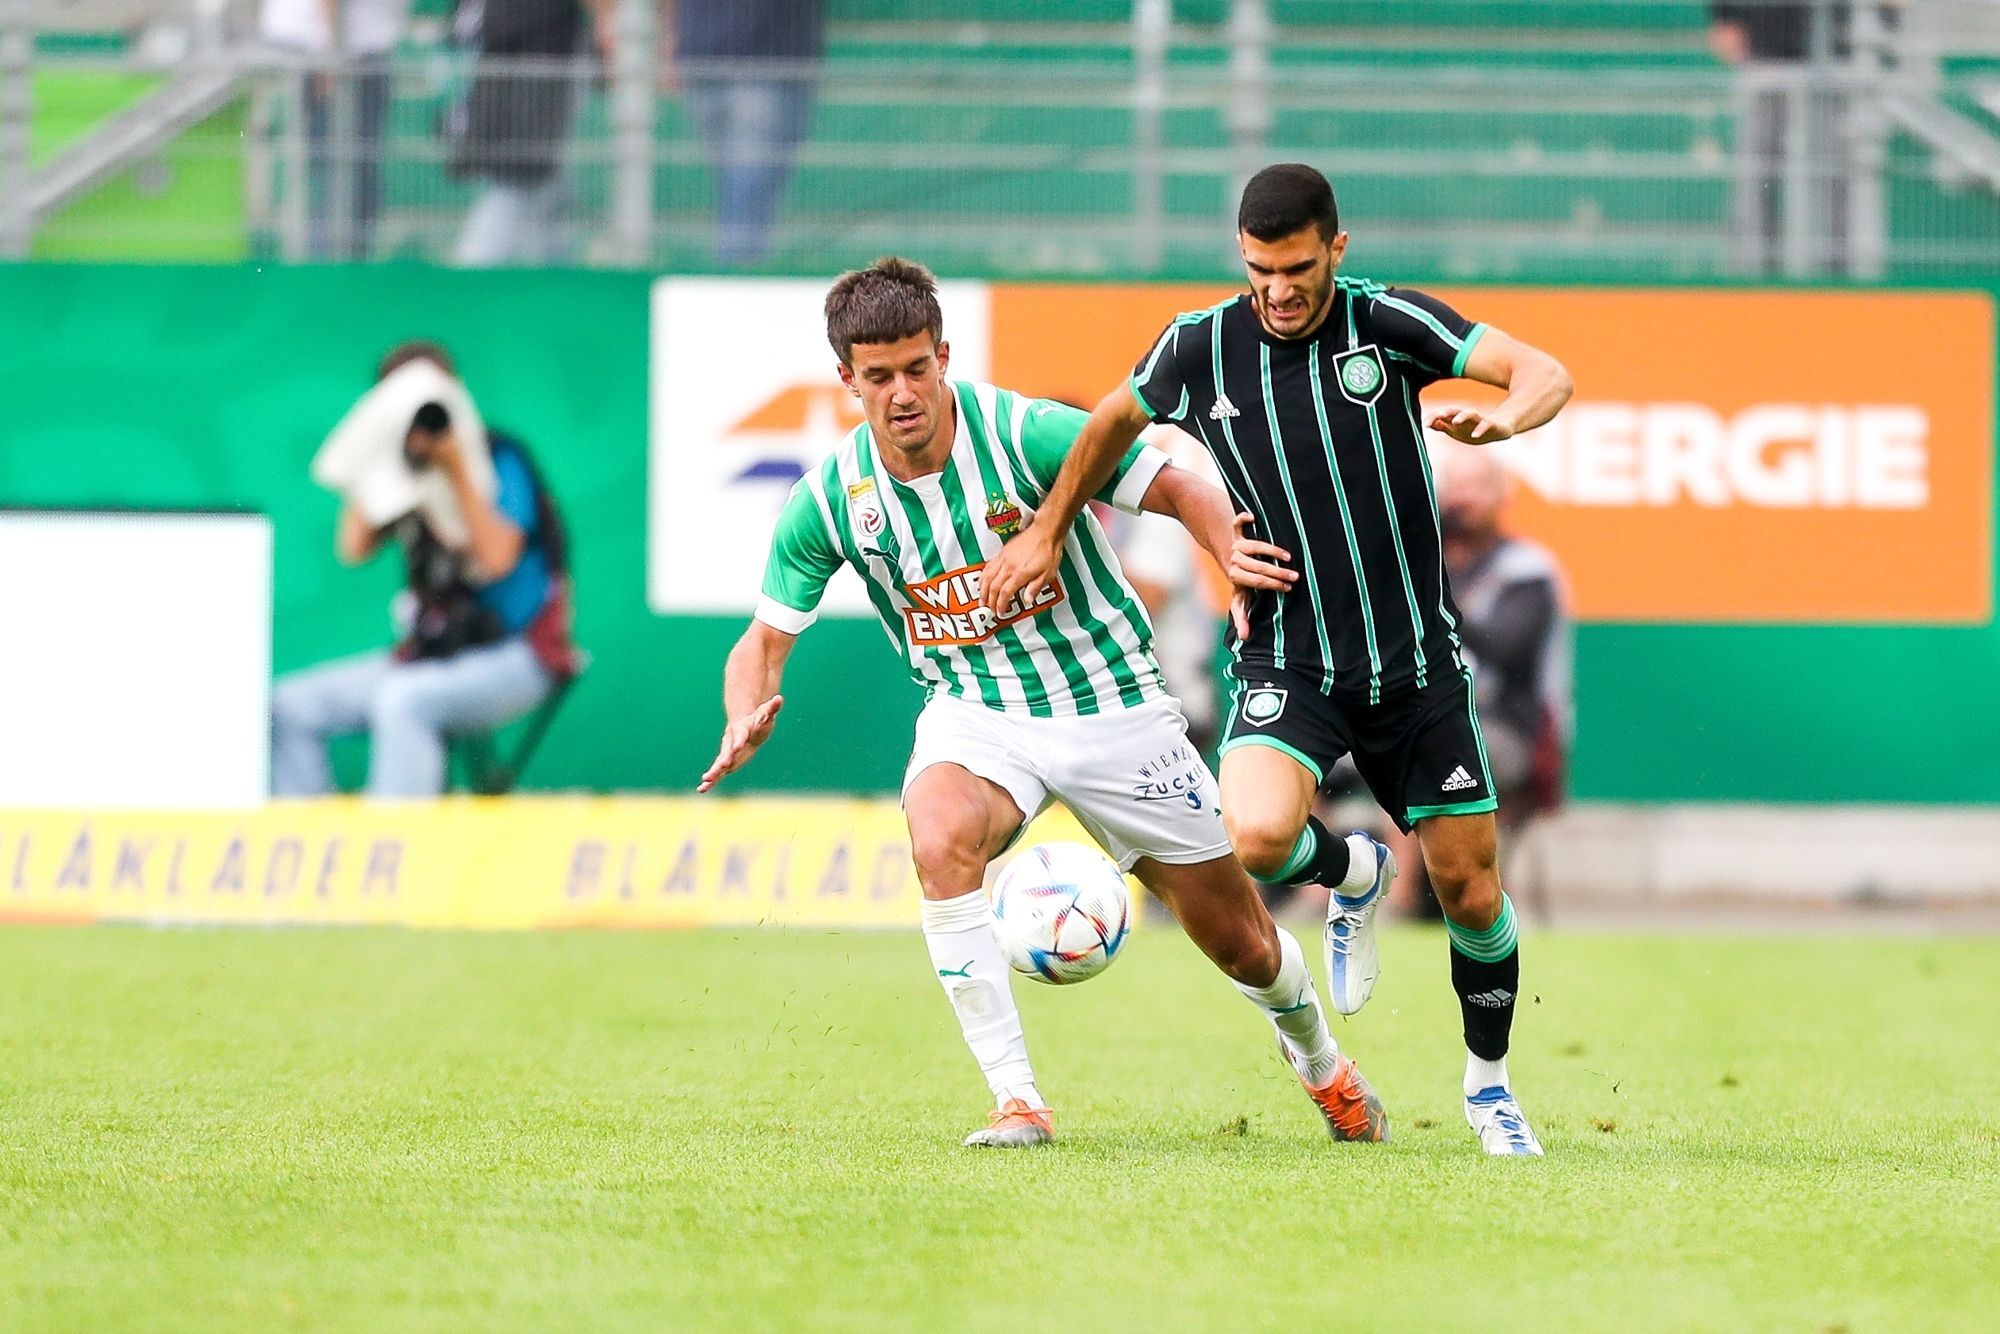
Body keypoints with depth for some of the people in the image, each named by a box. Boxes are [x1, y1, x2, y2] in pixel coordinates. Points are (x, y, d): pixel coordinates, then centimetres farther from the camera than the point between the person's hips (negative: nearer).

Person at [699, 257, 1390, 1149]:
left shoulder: (1030, 434, -19)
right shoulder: (828, 501, -10)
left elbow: (1180, 491, -11)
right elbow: (766, 639, -1)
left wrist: (1234, 558, -32)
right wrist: (746, 719, -23)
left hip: (1108, 699, -1)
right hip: (974, 711, 1)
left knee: (1237, 937, 6)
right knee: (941, 839, -35)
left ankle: (1320, 1063, 42)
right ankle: (1016, 1102, -28)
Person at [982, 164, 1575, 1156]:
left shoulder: (1388, 322, -8)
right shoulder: (1201, 348, -3)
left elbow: (1545, 374, -15)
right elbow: (1115, 420, 18)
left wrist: (1506, 416, -37)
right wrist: (1046, 532, 21)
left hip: (1418, 661, 0)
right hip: (1289, 659, 0)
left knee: (1468, 888, 3)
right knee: (1257, 836, -28)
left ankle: (1488, 1082, 30)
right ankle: (1353, 875, 10)